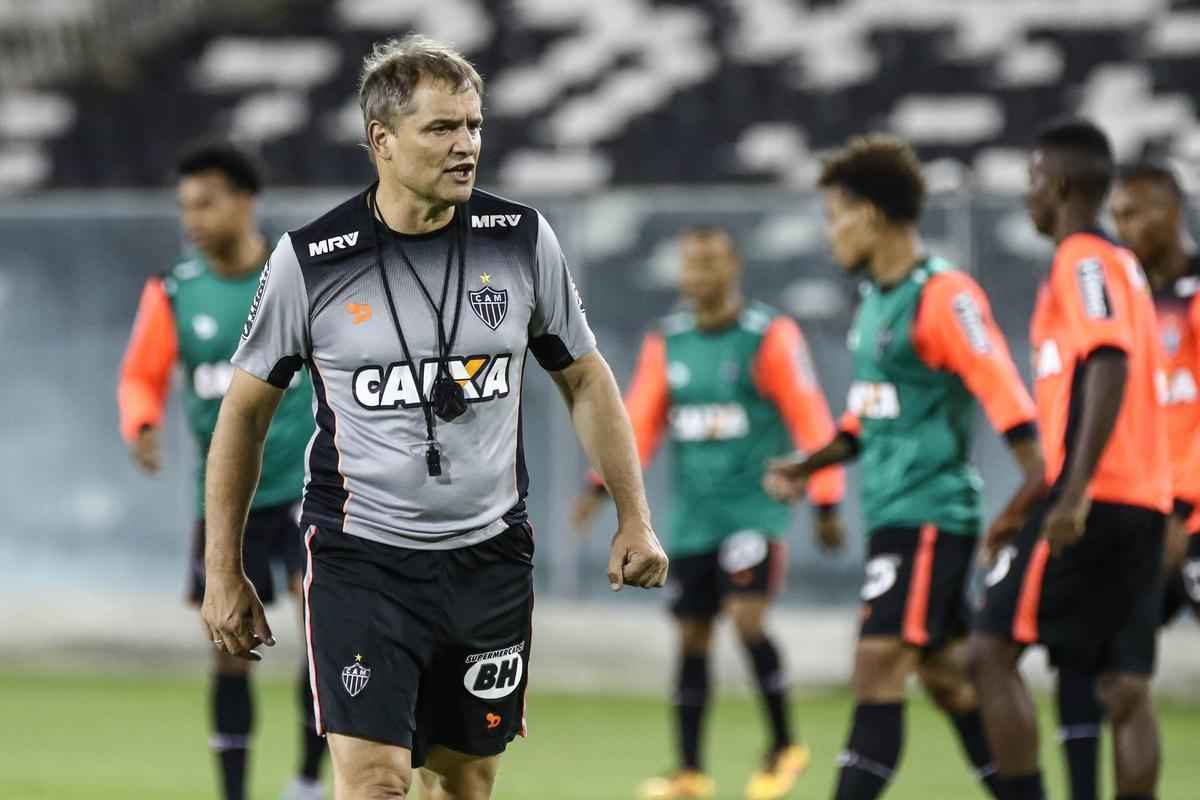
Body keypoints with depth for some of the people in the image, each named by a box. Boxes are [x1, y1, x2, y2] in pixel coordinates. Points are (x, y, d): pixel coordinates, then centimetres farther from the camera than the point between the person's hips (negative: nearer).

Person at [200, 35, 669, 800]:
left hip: (491, 557, 3)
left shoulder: (523, 239, 0)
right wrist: (224, 573, 4)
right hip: (361, 560, -3)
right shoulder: (310, 261, -7)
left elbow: (585, 380, 12)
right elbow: (245, 413, 4)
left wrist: (635, 520, 6)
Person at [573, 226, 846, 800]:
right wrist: (604, 484, -5)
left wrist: (825, 504, -7)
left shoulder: (770, 337, -7)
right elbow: (640, 420, 8)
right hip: (692, 516, 5)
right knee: (691, 638, 5)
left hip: (755, 508, -5)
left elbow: (810, 422, -6)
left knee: (746, 618, -19)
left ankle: (784, 747, -3)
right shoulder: (666, 342, 8)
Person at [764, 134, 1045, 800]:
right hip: (892, 513, 9)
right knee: (946, 677, 12)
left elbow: (1002, 392, -19)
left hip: (928, 513, -9)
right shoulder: (875, 300, 16)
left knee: (878, 670, -12)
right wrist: (807, 467, 11)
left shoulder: (942, 296, -13)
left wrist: (1034, 482, -25)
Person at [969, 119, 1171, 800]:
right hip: (1146, 500, 9)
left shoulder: (1082, 260, -7)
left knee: (993, 653, -6)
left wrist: (1075, 492, -28)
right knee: (1125, 686, 6)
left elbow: (1111, 366, -22)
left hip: (1093, 498, -9)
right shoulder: (1124, 264, 20)